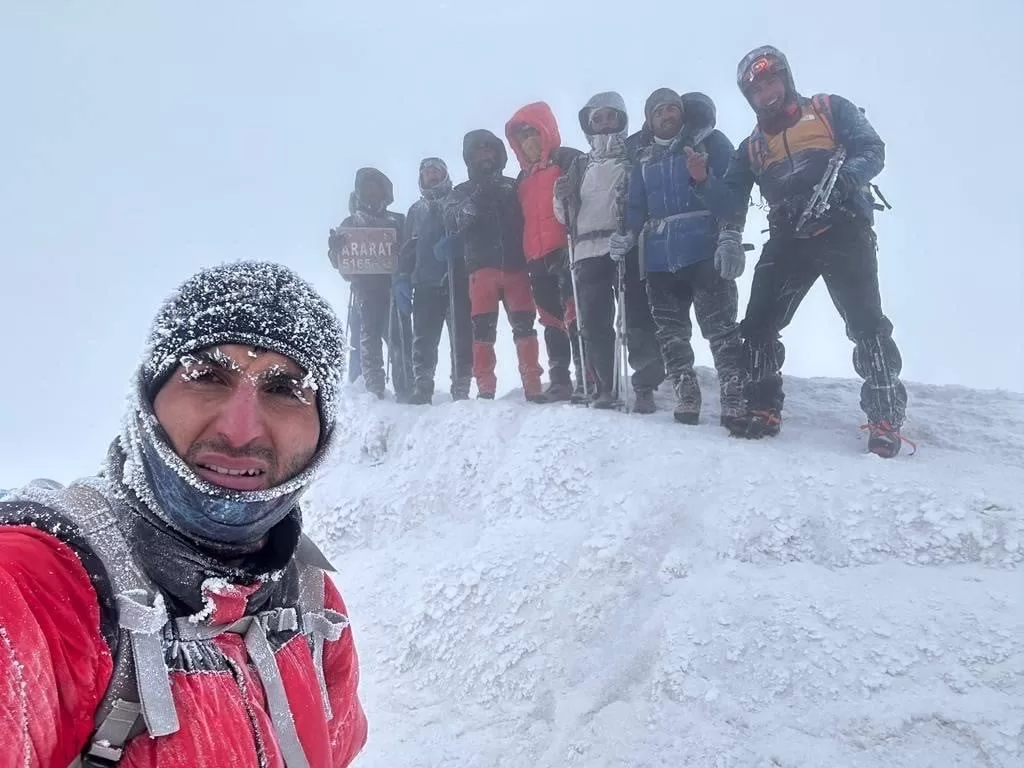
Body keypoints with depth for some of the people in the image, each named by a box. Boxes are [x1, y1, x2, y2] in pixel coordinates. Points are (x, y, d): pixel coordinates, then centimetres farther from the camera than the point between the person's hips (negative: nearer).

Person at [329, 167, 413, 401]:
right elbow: (338, 261, 12)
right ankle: (373, 389, -4)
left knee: (400, 337, -10)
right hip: (366, 289, 0)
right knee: (370, 338, -5)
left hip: (394, 287, 0)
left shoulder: (398, 222, 18)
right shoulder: (350, 224, 18)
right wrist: (335, 248, -11)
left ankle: (405, 391, -11)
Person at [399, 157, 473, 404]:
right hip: (426, 283, 3)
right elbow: (408, 248, 22)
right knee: (424, 339, -3)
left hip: (458, 281, -3)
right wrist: (404, 279, 10)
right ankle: (422, 388, -1)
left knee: (462, 337, -6)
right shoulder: (416, 210, 23)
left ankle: (461, 388, -3)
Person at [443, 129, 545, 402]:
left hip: (515, 266, 0)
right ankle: (485, 388, -2)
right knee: (483, 328, -6)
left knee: (524, 325, -7)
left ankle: (533, 386, -4)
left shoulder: (513, 187, 17)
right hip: (482, 268, 0)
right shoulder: (462, 192, 16)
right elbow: (452, 225, -1)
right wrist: (476, 200, -14)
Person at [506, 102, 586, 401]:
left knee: (574, 316, -13)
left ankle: (587, 379, -13)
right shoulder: (523, 177, 24)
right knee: (552, 321, 8)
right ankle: (558, 381, 12)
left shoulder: (568, 160, 2)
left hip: (566, 252, -7)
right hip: (537, 259, 7)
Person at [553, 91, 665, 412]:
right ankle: (604, 387, 7)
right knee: (593, 324, -2)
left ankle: (645, 388, -6)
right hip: (588, 252, 4)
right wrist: (561, 199, 4)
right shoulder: (580, 166, 23)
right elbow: (566, 217, 26)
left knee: (638, 318, -9)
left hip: (628, 249, -3)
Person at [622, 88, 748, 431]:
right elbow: (636, 209, 18)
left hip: (704, 252, -5)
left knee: (720, 328, -8)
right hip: (659, 258, 5)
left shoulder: (710, 142, 4)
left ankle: (735, 401, -6)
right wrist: (626, 237, -2)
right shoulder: (644, 162, 18)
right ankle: (687, 398, 16)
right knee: (670, 333, 7)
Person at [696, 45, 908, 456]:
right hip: (788, 241, 4)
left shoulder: (831, 110, 9)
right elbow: (732, 203, 10)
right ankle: (762, 410, 8)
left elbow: (872, 151, -2)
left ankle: (886, 419, -5)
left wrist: (844, 176, -22)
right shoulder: (752, 147, 18)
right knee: (758, 324, -3)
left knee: (866, 324, -11)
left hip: (843, 231, -4)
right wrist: (704, 179, -10)